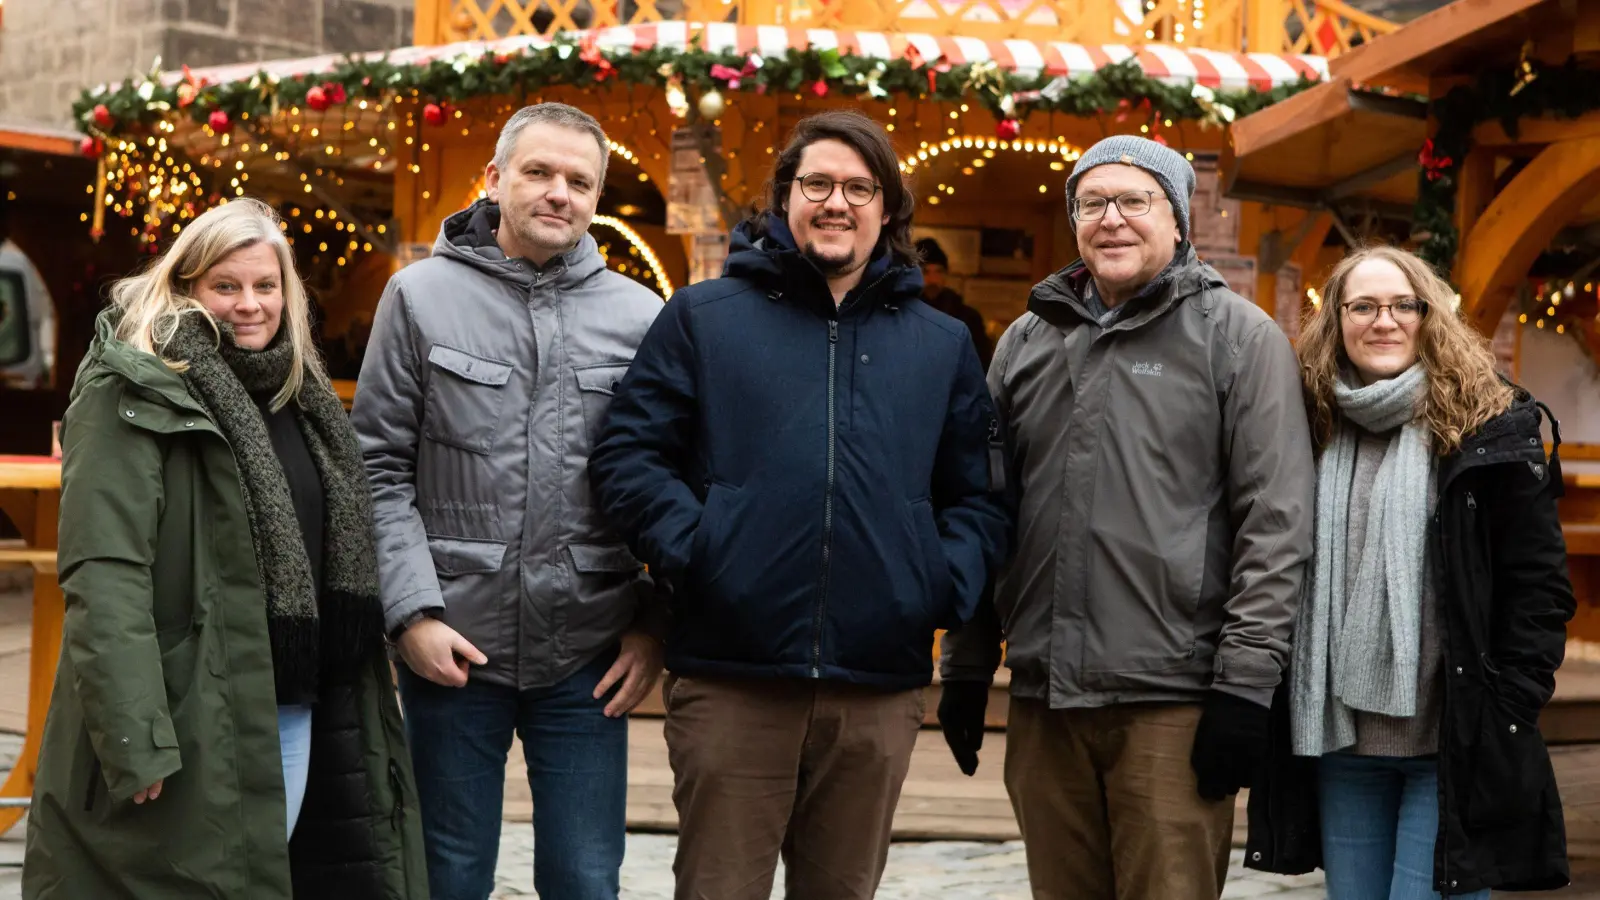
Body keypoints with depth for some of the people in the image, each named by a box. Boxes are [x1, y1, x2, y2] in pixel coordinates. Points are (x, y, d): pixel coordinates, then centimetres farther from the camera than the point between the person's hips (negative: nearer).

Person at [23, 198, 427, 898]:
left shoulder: (299, 396, 14)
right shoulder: (136, 393, -9)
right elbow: (104, 575, -18)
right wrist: (134, 738, -24)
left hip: (297, 718, 7)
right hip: (189, 724, -7)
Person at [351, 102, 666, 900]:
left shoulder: (639, 317, 5)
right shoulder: (422, 295, 2)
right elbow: (379, 468, 0)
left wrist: (652, 625, 0)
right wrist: (412, 611, -9)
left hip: (589, 654, 1)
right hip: (454, 646, -1)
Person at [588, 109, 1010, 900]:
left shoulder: (942, 345, 15)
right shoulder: (704, 316, 6)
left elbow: (978, 497, 15)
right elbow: (627, 455, 1)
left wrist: (949, 584, -1)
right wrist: (690, 549, -12)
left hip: (879, 690, 3)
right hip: (729, 679, -2)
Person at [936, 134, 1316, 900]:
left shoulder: (1237, 336, 0)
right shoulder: (1027, 341, 15)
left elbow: (1276, 520, -6)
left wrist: (1245, 684, -12)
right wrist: (966, 668, 13)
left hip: (1173, 701, -4)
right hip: (1043, 699, 5)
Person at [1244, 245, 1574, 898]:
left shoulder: (1490, 429, -2)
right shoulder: (1316, 433, 10)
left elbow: (1540, 583, -3)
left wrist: (1508, 715, -9)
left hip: (1455, 743, -4)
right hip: (1340, 742, 4)